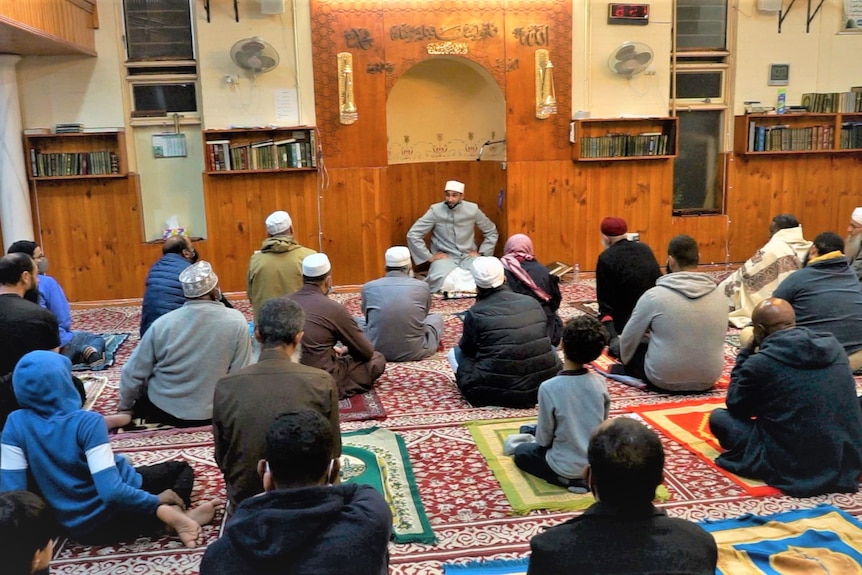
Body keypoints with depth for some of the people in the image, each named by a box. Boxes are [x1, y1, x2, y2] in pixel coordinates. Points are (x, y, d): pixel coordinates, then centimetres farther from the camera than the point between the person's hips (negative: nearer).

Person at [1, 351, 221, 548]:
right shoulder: (87, 422, -25)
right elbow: (112, 490, -31)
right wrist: (157, 502, -15)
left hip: (77, 528, 4)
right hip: (115, 515, -4)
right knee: (180, 468, 24)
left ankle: (173, 515, -3)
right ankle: (173, 512, -9)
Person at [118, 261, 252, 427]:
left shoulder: (162, 324, -14)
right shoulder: (237, 322, -17)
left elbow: (133, 374, -6)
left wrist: (125, 408, 12)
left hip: (162, 411, 0)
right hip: (210, 415, 0)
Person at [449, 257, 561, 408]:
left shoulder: (476, 313, -7)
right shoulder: (532, 302, 6)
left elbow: (467, 348, 6)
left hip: (497, 391, -3)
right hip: (544, 384, 4)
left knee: (455, 353, 19)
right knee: (549, 347, 35)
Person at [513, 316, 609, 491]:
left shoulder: (549, 388, -23)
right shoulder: (600, 382, -9)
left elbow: (544, 439, -12)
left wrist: (538, 440, 10)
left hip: (567, 468, -6)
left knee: (521, 452, 21)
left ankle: (567, 479, 2)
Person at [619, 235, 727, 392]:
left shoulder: (654, 295, -14)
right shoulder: (720, 296, -1)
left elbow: (628, 340, -3)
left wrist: (625, 360, 20)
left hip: (664, 379, -4)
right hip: (708, 379, 5)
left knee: (632, 350, 22)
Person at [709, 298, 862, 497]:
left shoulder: (760, 362, -15)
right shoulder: (833, 346, 2)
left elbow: (735, 406, 3)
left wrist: (746, 353, 7)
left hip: (795, 469, -6)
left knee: (718, 417, 7)